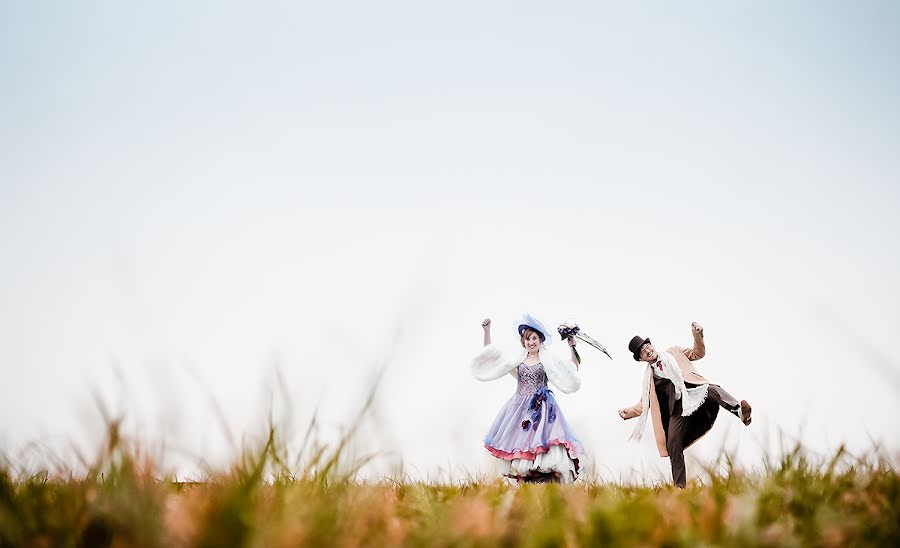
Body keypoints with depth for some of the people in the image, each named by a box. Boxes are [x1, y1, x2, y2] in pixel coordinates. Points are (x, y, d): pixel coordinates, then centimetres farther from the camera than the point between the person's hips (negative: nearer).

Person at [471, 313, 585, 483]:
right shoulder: (517, 361, 13)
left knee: (545, 442, -18)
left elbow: (573, 369, 3)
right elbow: (490, 355, 16)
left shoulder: (549, 361, 7)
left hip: (542, 409, -3)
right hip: (520, 409, 3)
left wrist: (572, 348, -7)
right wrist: (487, 331, 10)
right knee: (519, 445, -3)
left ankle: (556, 483, -20)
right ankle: (522, 484, 1)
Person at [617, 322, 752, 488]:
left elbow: (698, 353, 26)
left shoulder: (673, 352, 22)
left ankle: (740, 411, -55)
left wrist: (698, 335, 8)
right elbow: (644, 404, 20)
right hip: (678, 408, 2)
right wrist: (628, 412, 2)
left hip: (696, 392, -1)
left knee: (713, 390, -37)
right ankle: (679, 486, -5)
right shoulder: (649, 378, 21)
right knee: (673, 443, -12)